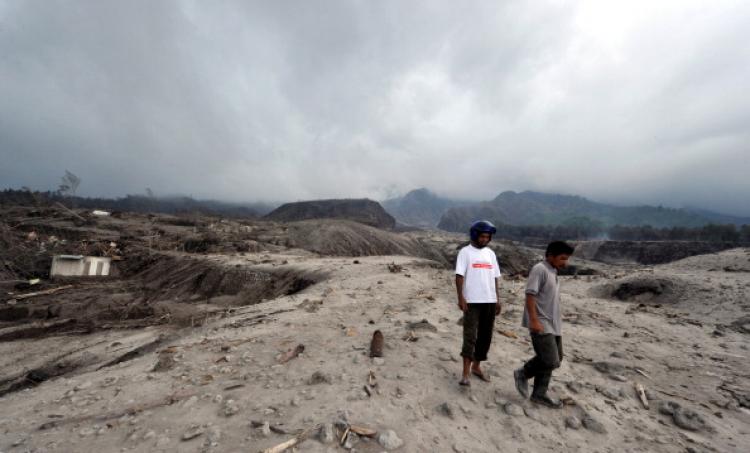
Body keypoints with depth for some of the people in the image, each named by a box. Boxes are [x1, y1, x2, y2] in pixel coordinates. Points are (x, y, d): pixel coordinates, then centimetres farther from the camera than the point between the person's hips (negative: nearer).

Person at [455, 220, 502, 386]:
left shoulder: (491, 253, 12)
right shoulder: (465, 252, -5)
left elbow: (495, 277, 14)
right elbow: (459, 276, -10)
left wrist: (498, 299, 12)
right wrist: (461, 298, -17)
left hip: (490, 301, 6)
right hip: (472, 301, -6)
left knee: (485, 336, 12)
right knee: (470, 336, -6)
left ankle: (476, 366, 27)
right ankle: (465, 373, 0)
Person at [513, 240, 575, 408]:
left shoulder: (553, 272, 14)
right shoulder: (539, 269, -14)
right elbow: (530, 295, -20)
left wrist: (557, 320, 23)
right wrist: (534, 320, -24)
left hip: (553, 324, 10)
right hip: (541, 324, -10)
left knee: (554, 360, 13)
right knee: (551, 361, -10)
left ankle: (539, 394, 26)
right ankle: (522, 374, 13)